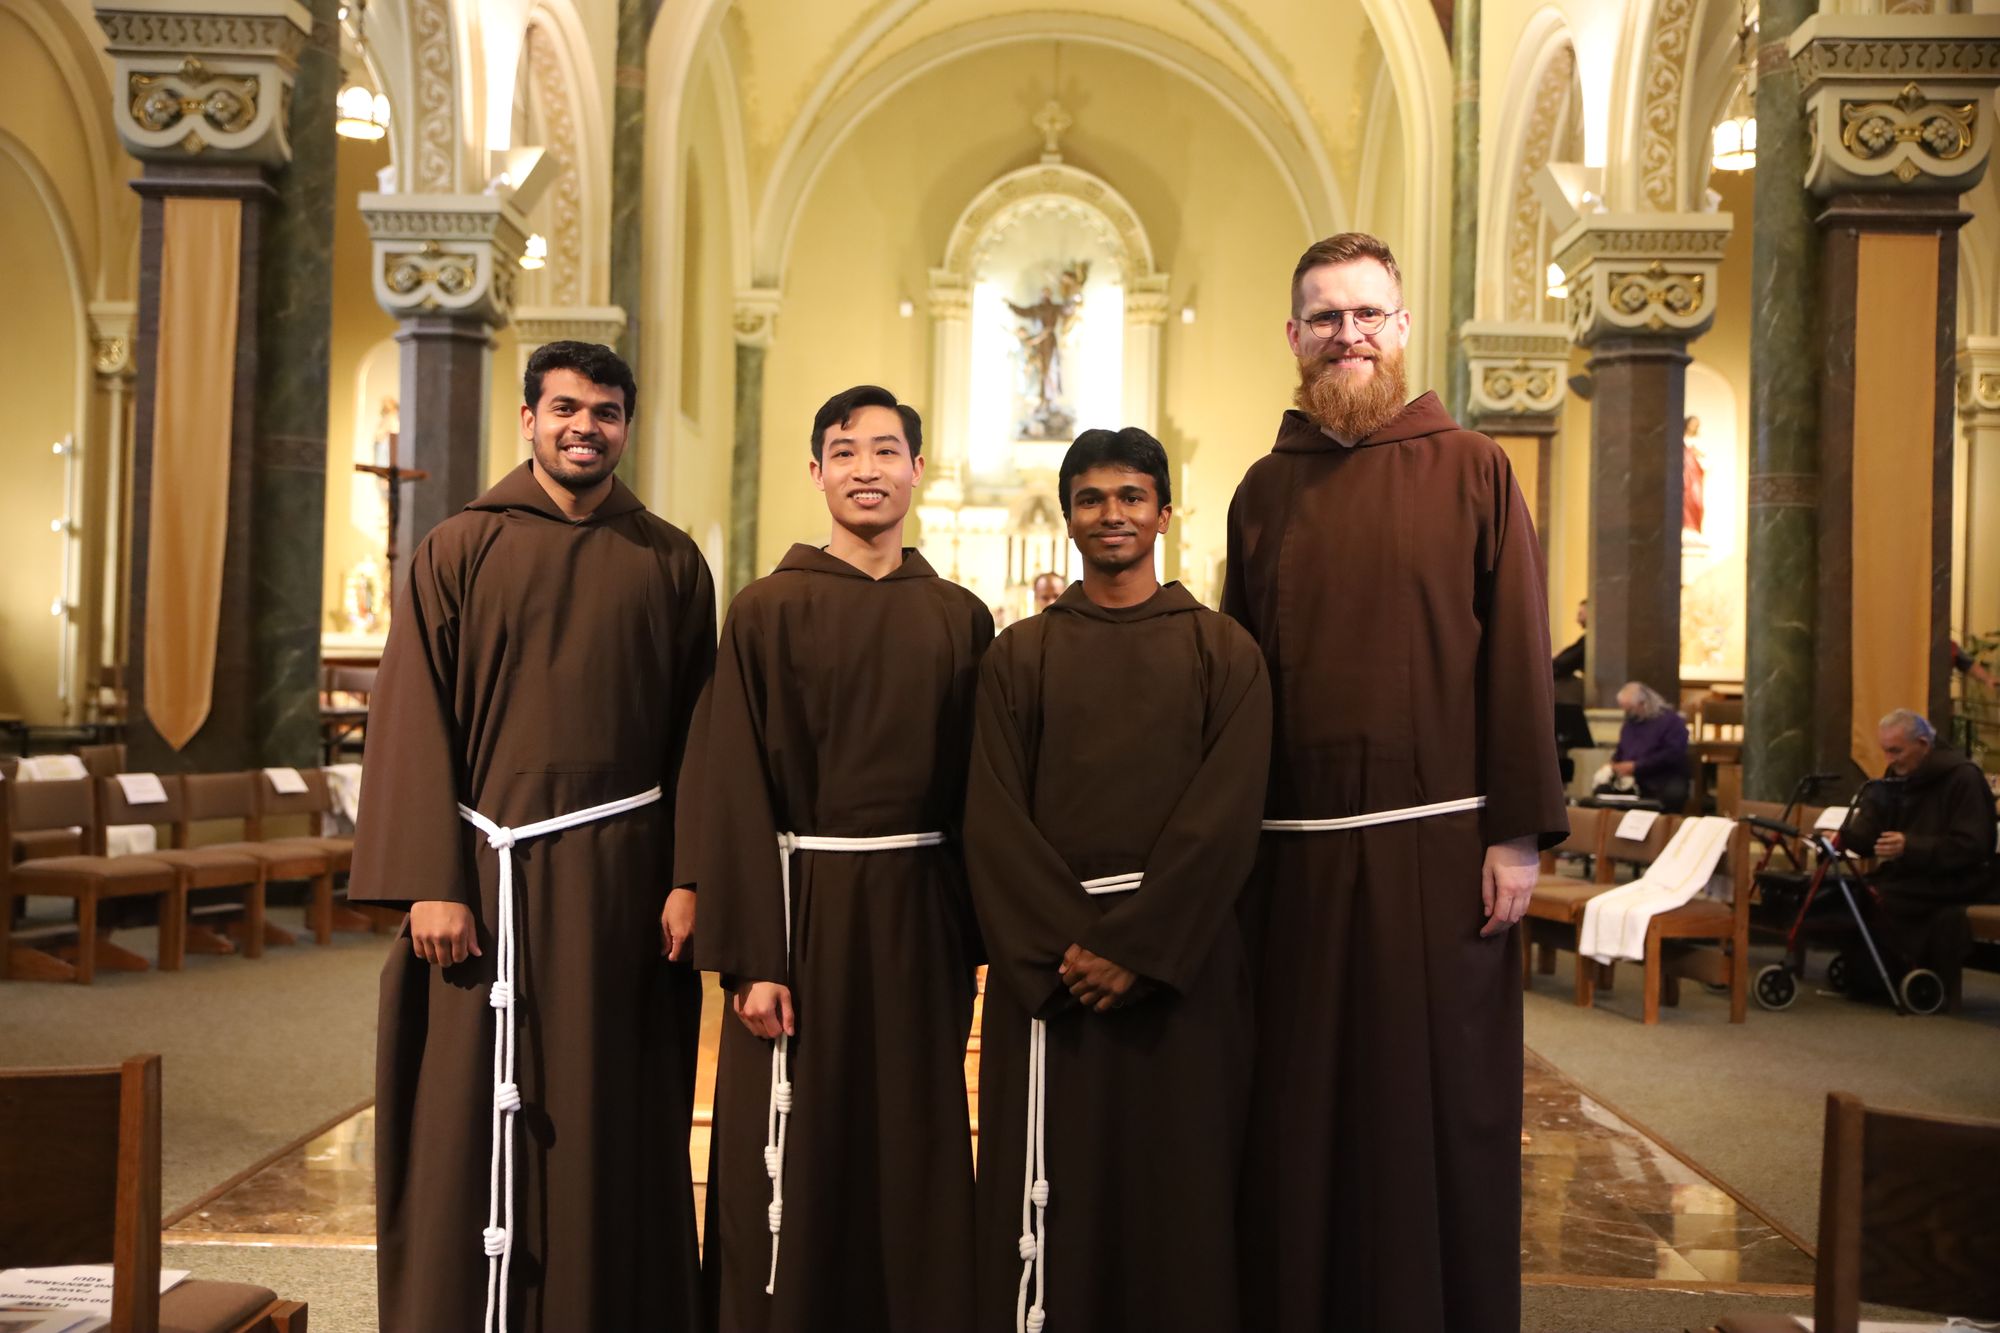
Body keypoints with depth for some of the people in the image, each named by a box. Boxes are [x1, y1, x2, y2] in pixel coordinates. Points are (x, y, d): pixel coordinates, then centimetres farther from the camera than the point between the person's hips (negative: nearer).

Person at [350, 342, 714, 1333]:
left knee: (611, 1129, 8)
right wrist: (431, 882, -9)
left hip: (619, 879, 1)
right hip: (487, 871, 0)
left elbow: (695, 732, 5)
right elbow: (414, 721, -2)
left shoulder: (669, 562, 7)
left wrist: (688, 878, -3)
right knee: (465, 1131, 6)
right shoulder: (459, 549, 3)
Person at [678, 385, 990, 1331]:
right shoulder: (767, 612, -2)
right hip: (803, 906, -2)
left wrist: (972, 940, 4)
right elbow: (732, 789, -7)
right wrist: (748, 957, -13)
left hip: (917, 915, 3)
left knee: (916, 1158, 11)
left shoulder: (960, 618, 7)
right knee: (792, 1162, 5)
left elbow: (976, 788, 8)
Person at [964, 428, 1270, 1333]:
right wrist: (1063, 947, -13)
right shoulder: (1019, 658, 7)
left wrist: (1136, 946, -14)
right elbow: (994, 823, -2)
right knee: (1048, 1197, 6)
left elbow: (1226, 819, -6)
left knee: (1179, 1191, 6)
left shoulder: (1223, 653, 5)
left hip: (1182, 961, 0)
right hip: (1046, 966, 1)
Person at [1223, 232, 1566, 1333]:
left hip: (1439, 847, -3)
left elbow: (1519, 655, -2)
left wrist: (1518, 831, -8)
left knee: (1438, 1110, 6)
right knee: (1297, 1123, 10)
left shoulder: (1471, 469, 3)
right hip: (1293, 854, 3)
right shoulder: (1265, 490, 11)